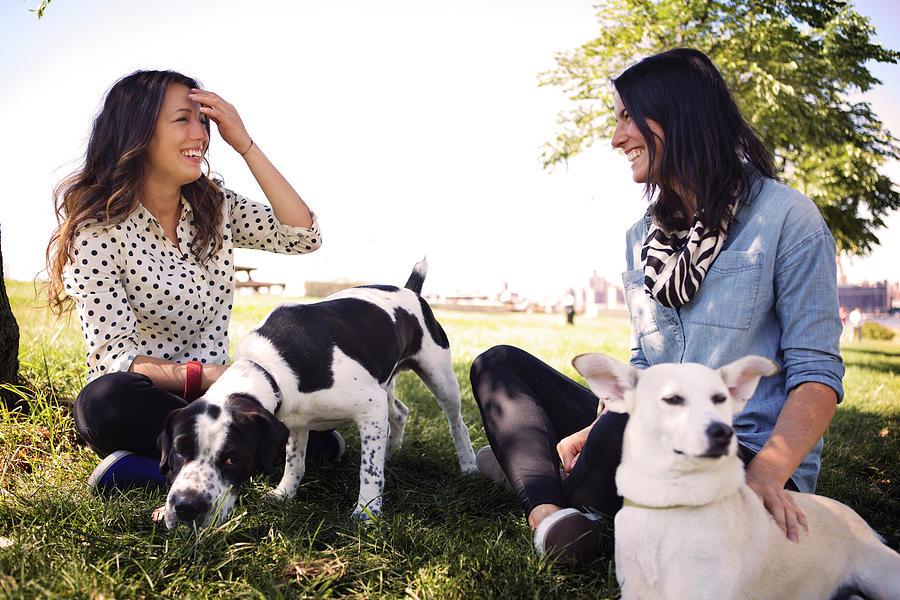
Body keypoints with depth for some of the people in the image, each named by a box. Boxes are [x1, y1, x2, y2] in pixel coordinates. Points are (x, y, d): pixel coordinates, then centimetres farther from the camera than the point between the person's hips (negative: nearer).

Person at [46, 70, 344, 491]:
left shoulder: (216, 207, 6)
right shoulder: (101, 228, -11)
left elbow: (303, 237, -7)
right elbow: (114, 356, -17)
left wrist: (245, 144, -9)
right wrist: (213, 376, -32)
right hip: (146, 401, -4)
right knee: (106, 400, -39)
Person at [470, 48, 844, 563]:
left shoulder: (785, 216, -6)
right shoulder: (642, 239, 14)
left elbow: (818, 369, -11)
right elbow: (644, 367, 13)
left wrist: (766, 474, -27)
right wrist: (595, 429, -8)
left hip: (748, 450, -7)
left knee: (625, 434, -38)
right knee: (499, 364, 3)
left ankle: (542, 479, -4)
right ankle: (548, 512, -22)